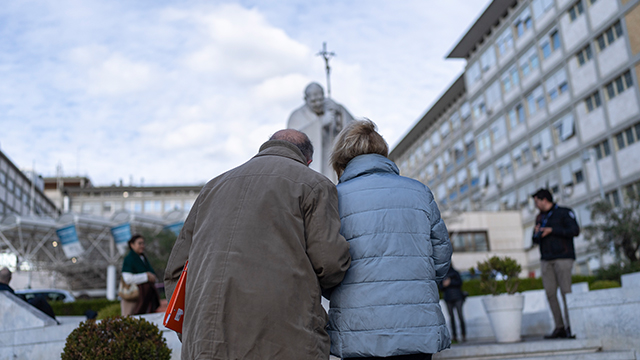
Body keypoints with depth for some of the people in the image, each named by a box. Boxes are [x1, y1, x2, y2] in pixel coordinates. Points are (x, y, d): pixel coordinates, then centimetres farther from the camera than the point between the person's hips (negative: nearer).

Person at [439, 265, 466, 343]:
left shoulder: (455, 272, 8)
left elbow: (460, 282, -1)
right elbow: (441, 287, 11)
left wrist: (450, 282, -10)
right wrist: (444, 285, -10)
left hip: (457, 297, -2)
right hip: (448, 298, 2)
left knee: (460, 316, -6)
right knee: (451, 317, -1)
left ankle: (464, 335, -1)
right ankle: (454, 336, 2)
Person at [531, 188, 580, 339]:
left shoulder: (564, 212, 1)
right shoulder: (540, 217, 19)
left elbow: (575, 230, -12)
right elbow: (536, 240, 24)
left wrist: (552, 230, -15)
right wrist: (536, 234, 1)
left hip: (563, 257, -6)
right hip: (546, 259, 6)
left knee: (566, 291, -11)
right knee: (550, 293, -1)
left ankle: (571, 326, -8)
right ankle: (559, 327, 2)